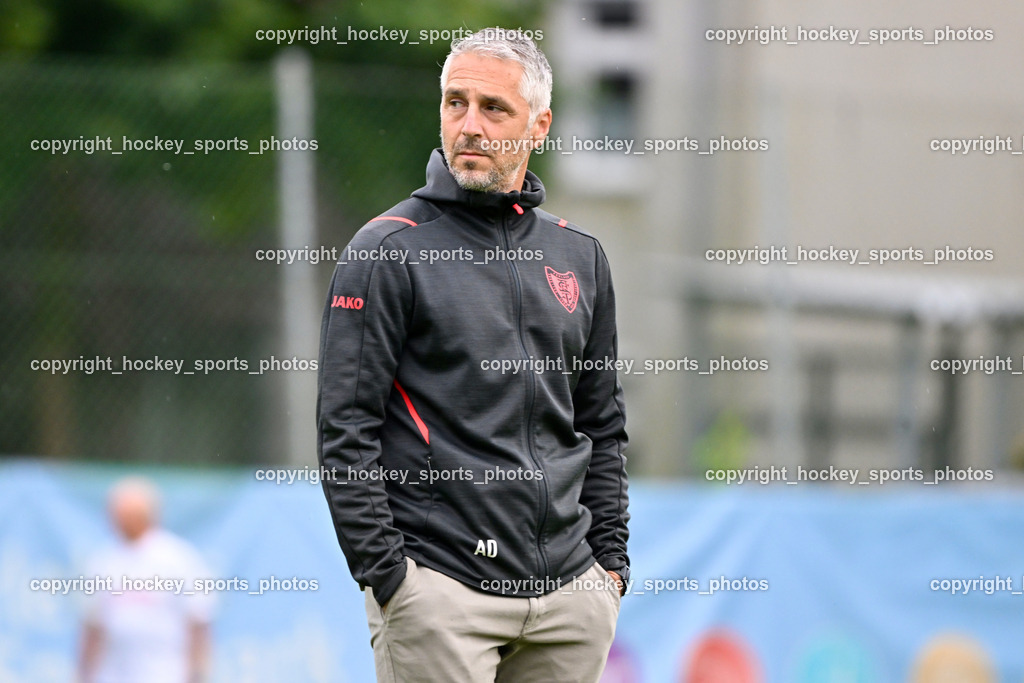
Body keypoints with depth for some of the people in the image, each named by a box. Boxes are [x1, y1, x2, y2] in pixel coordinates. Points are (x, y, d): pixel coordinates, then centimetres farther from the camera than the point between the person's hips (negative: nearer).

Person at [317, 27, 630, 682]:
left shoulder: (579, 257, 14)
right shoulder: (387, 252, -2)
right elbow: (345, 428, -6)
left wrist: (611, 558, 11)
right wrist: (385, 573, -12)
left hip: (571, 593, 5)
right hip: (440, 588, -5)